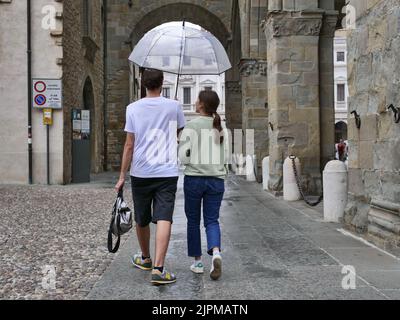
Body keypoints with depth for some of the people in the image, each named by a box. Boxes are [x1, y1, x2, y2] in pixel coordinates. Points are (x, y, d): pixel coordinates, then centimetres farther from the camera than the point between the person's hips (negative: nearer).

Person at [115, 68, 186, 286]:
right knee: (164, 219, -6)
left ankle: (145, 259, 36)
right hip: (167, 172, -1)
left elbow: (129, 145, -2)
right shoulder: (174, 106, 2)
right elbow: (180, 132, 20)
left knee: (141, 220, 16)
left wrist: (122, 175, 4)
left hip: (140, 172, 1)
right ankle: (158, 269, -16)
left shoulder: (133, 108, 0)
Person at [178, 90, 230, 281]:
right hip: (216, 179, 3)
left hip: (194, 178, -3)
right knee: (212, 220, 7)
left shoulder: (191, 127, -8)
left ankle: (197, 262, 17)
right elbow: (225, 157, 9)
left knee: (193, 221, 13)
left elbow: (184, 157, -10)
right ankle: (216, 253, -18)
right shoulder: (221, 128, 6)